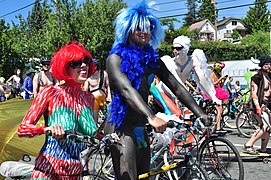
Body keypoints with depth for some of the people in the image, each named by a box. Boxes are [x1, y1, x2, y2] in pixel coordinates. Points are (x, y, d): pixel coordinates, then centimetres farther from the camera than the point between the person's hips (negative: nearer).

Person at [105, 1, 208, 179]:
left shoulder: (152, 59, 9)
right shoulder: (116, 58, -10)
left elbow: (176, 86, 2)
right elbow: (127, 90, -27)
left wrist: (200, 114, -10)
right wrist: (152, 117, -42)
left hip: (141, 128, 7)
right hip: (122, 129, -7)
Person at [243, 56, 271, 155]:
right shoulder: (257, 77, -11)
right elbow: (254, 94, -17)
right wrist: (258, 107, -25)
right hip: (260, 104, -8)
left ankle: (263, 149, 16)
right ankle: (248, 145, -13)